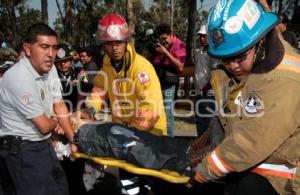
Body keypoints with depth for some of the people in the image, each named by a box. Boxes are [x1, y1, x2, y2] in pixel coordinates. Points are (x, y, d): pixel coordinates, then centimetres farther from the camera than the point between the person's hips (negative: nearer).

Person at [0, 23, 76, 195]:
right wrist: (55, 123, 2)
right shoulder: (18, 78, -27)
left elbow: (59, 105, 6)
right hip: (22, 149, -8)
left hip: (43, 142, 8)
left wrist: (74, 140, 2)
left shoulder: (50, 68, 0)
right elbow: (44, 126, -21)